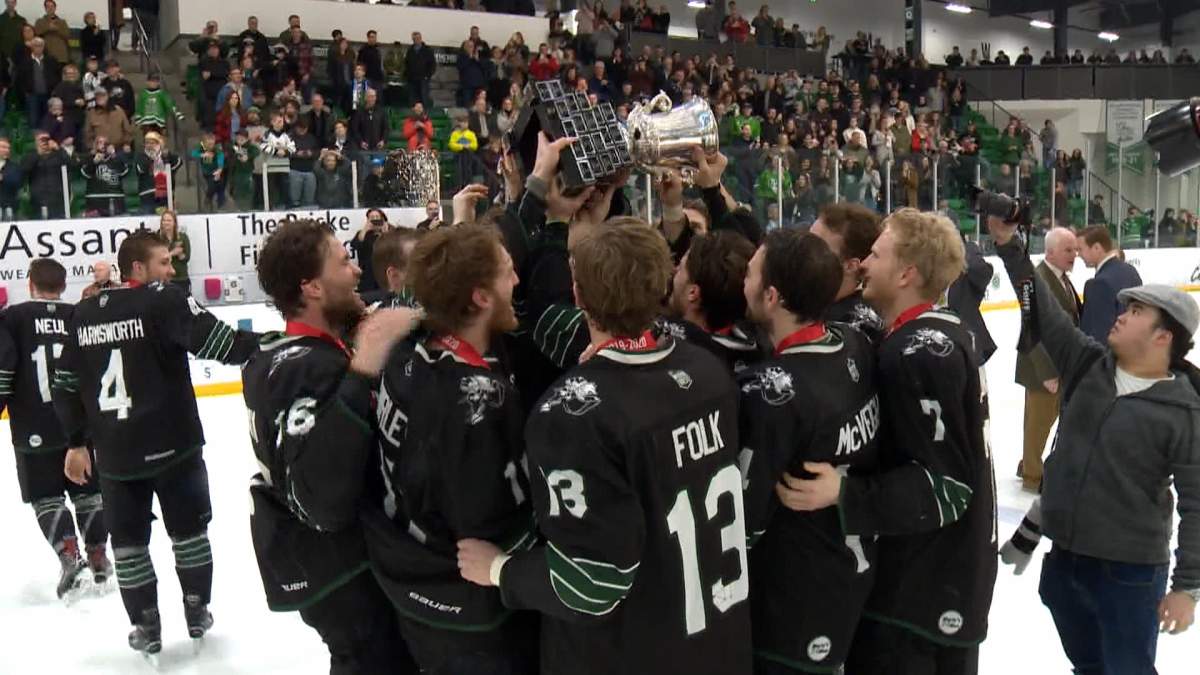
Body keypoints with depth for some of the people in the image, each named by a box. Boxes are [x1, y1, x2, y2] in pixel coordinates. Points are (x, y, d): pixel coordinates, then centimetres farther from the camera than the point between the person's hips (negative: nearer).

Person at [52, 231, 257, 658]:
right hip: (171, 445, -4)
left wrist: (76, 442, 20)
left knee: (128, 540, 16)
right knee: (189, 529, 15)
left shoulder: (82, 314, 7)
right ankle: (197, 611, 25)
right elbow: (215, 340, -22)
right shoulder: (164, 302, -11)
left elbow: (66, 386, 12)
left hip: (113, 453, 4)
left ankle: (146, 627, 23)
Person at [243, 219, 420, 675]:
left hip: (346, 557, 10)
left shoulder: (300, 352, 6)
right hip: (339, 574, -10)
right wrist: (363, 373, -43)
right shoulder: (304, 369, -27)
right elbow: (323, 501, -41)